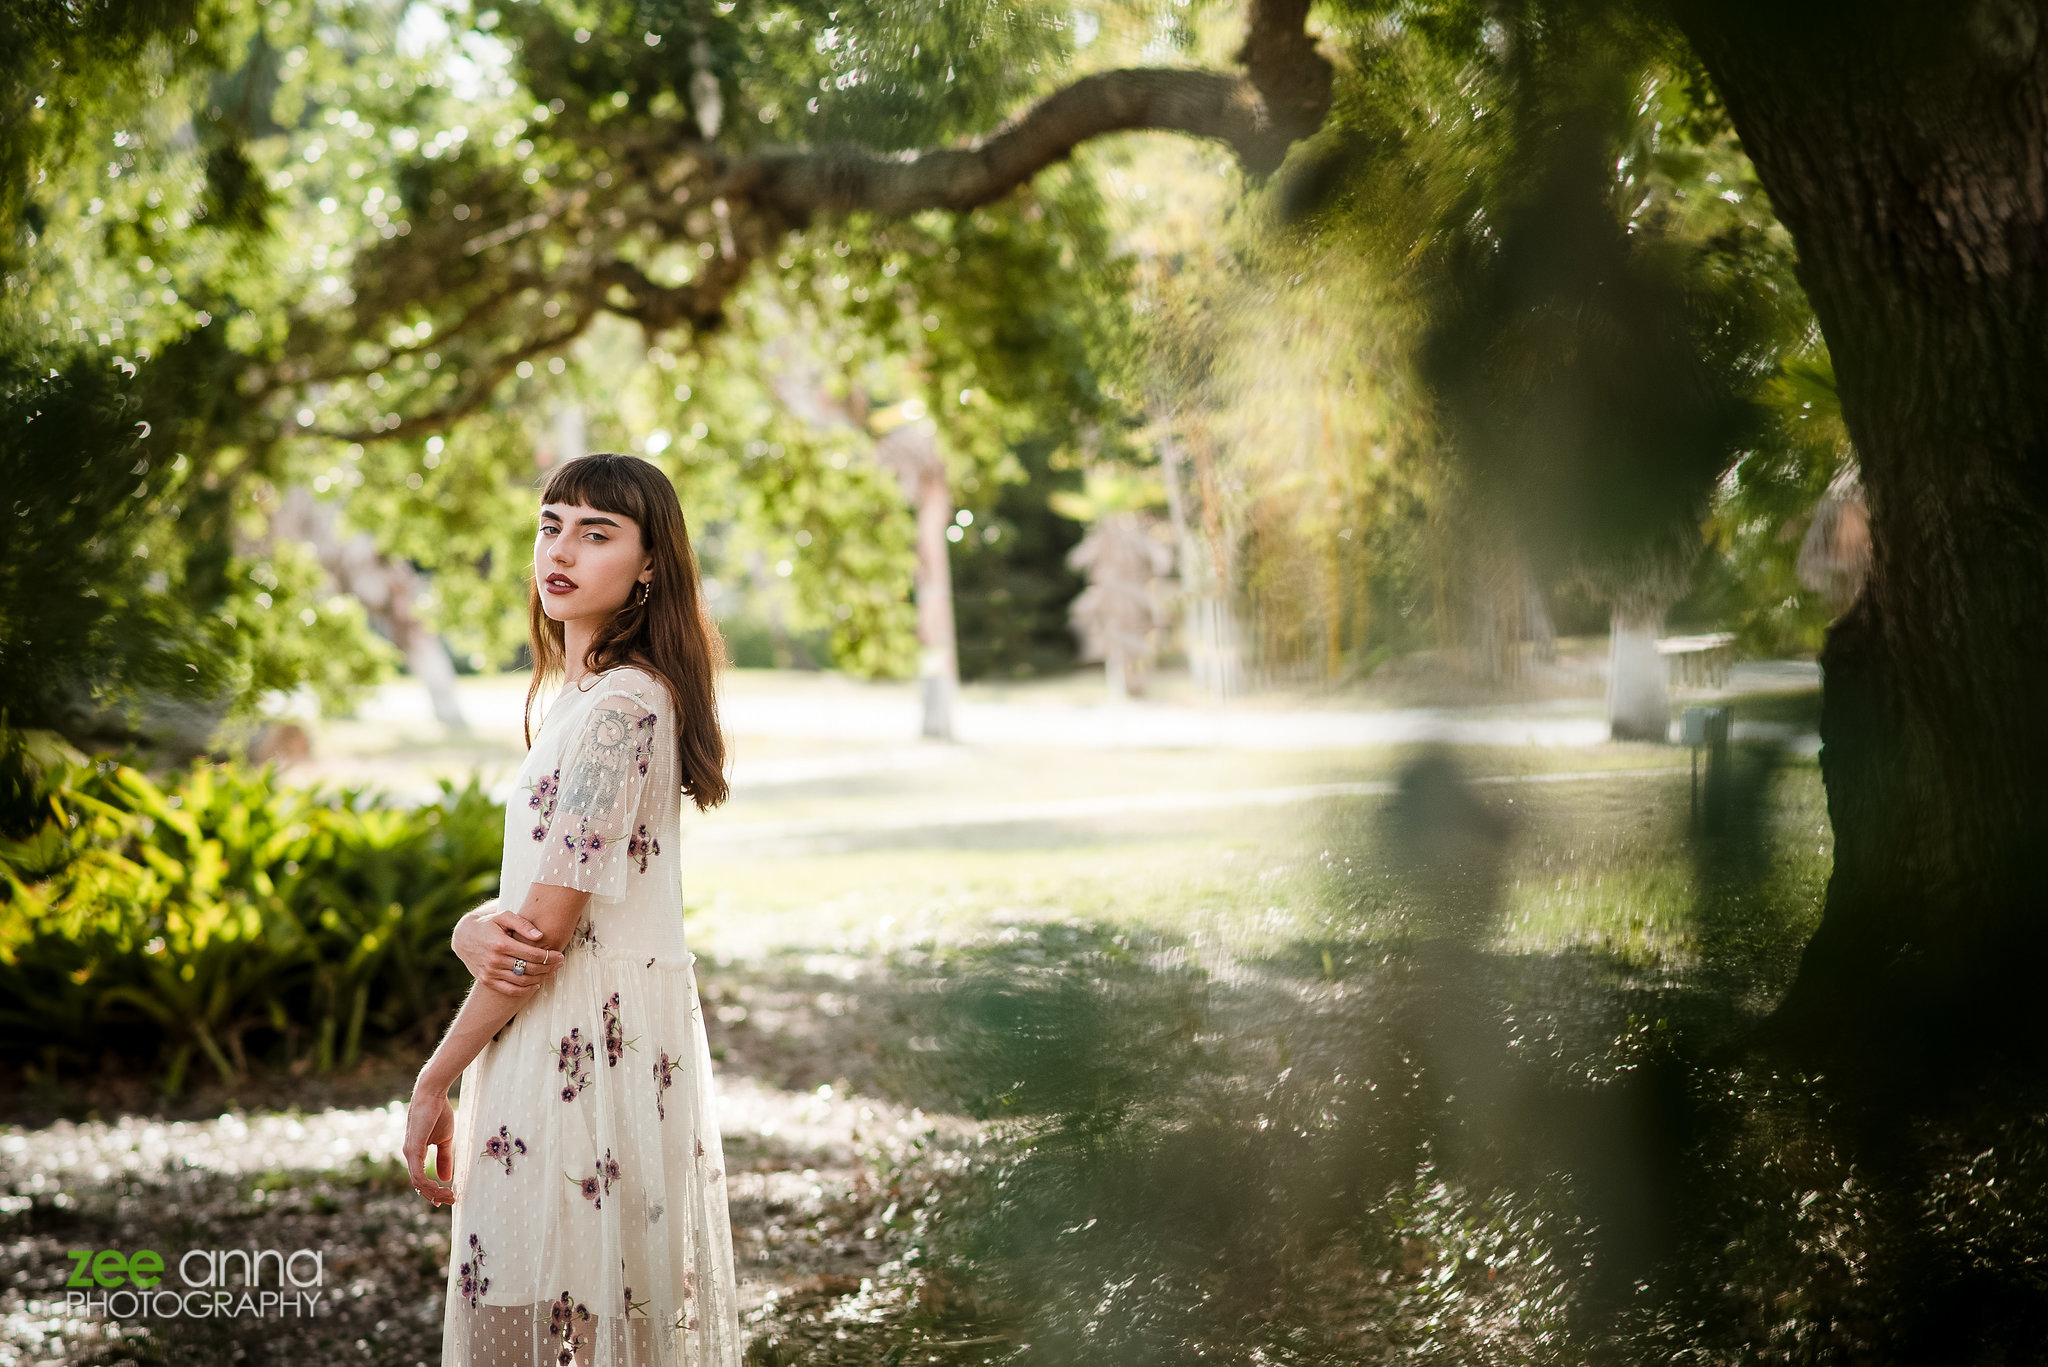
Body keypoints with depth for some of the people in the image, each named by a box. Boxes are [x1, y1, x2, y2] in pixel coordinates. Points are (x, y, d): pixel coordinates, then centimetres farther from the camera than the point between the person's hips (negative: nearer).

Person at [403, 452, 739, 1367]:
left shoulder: (619, 706, -16)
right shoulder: (584, 696, 15)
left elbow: (548, 931, -17)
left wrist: (433, 1082, -10)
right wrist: (473, 932, -9)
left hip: (590, 1048, -10)